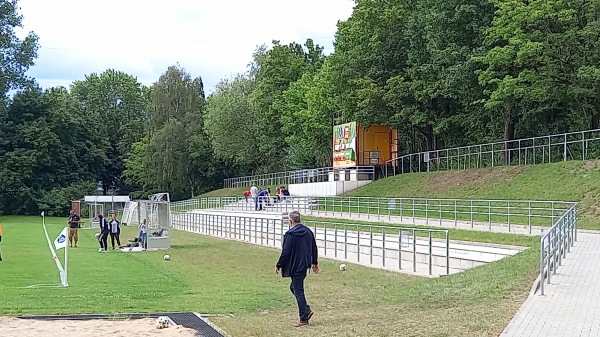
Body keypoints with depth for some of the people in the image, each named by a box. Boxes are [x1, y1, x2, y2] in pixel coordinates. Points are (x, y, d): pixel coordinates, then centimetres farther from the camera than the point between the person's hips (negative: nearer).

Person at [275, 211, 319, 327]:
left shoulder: (290, 234, -15)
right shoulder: (308, 232, 7)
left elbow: (285, 252, -15)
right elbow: (314, 249, 15)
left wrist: (278, 265, -3)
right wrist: (314, 263, 26)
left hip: (296, 267, -8)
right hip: (305, 265, 8)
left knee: (298, 291, -1)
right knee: (294, 287, 22)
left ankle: (304, 319, 1)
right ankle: (306, 310, 14)